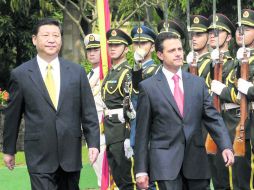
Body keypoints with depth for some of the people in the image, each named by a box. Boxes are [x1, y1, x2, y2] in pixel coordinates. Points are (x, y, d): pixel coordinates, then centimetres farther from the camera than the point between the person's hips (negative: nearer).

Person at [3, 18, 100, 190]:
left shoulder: (76, 72, 7)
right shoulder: (20, 74, 1)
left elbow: (89, 111, 7)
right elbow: (12, 115, 8)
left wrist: (93, 143, -1)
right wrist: (9, 150, 12)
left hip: (71, 153, 3)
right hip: (39, 155, -3)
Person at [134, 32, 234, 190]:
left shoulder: (198, 83, 10)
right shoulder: (148, 87, 1)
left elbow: (213, 117, 7)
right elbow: (142, 131, 1)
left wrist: (226, 146, -10)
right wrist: (141, 170, -2)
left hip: (196, 161, 4)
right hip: (165, 162, -3)